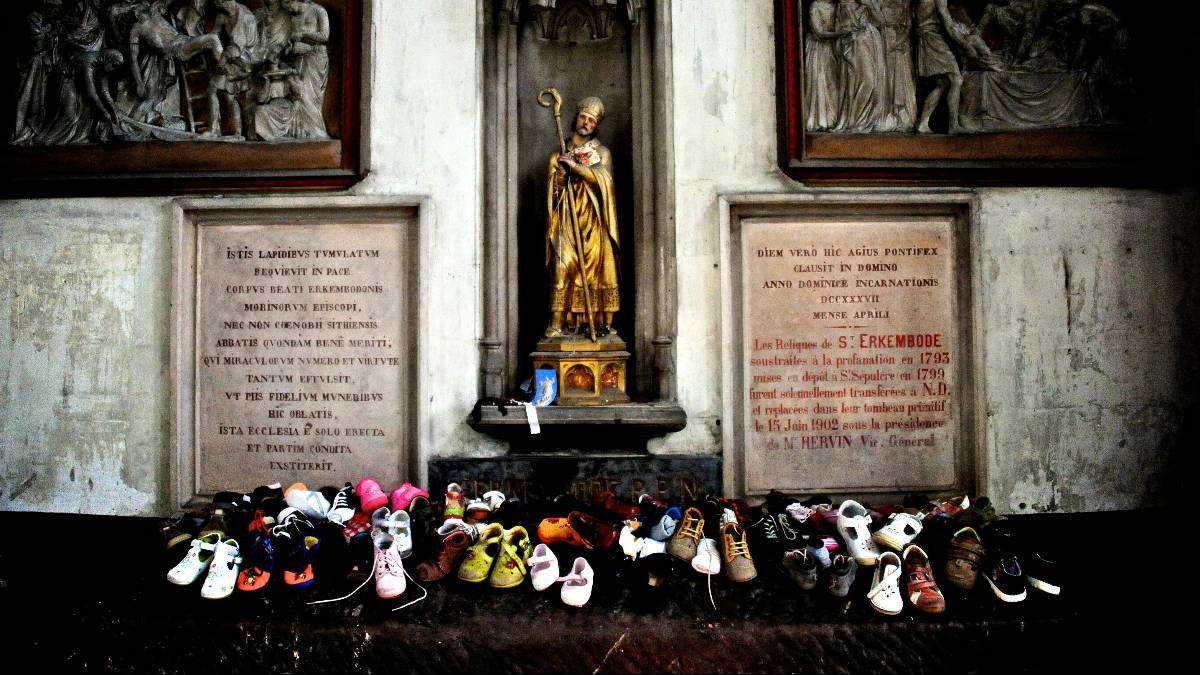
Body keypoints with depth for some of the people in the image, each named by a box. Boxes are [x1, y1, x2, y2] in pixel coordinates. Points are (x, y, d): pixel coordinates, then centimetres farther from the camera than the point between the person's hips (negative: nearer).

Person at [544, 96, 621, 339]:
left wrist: (575, 165, -14)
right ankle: (558, 321, -14)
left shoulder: (602, 153, 12)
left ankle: (601, 321, -3)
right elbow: (554, 187, 10)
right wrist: (561, 168, -7)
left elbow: (603, 179, -8)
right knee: (563, 266, -11)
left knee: (596, 268, -5)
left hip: (593, 221, 0)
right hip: (567, 220, 1)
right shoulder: (561, 153, 16)